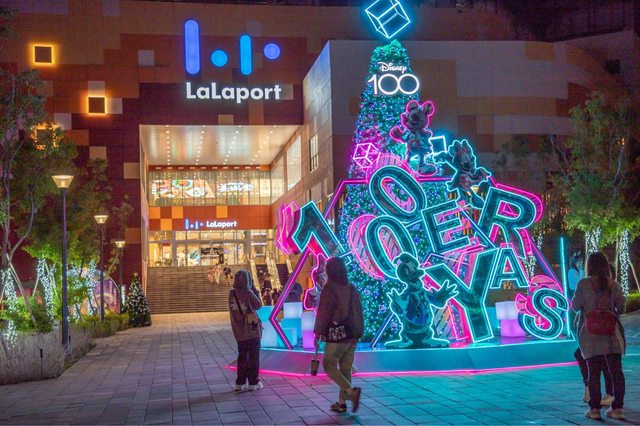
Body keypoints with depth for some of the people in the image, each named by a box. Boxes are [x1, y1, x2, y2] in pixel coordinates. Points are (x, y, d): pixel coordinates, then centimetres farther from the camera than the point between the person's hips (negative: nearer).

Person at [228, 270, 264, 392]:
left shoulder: (232, 293, -2)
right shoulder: (248, 293, -18)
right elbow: (258, 305, -6)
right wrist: (255, 291, 2)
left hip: (239, 332, 5)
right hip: (252, 331, -5)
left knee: (242, 356, 15)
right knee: (253, 357, 5)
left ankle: (240, 383, 16)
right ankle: (253, 382, 8)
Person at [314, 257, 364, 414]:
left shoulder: (329, 289, -12)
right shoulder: (352, 289, 9)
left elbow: (323, 313, -12)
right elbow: (359, 311, 13)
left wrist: (318, 333, -4)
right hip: (353, 335, 7)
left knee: (329, 366, 3)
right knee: (346, 368, 12)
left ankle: (351, 391, -15)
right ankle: (342, 402, 14)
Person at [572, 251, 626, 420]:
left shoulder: (583, 284, -7)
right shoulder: (614, 284, 1)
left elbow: (576, 306, -2)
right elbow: (621, 307, 2)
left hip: (591, 333, -2)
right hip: (612, 333, 2)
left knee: (593, 371, 4)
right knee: (616, 370, 7)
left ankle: (594, 408, 5)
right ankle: (617, 407, 7)